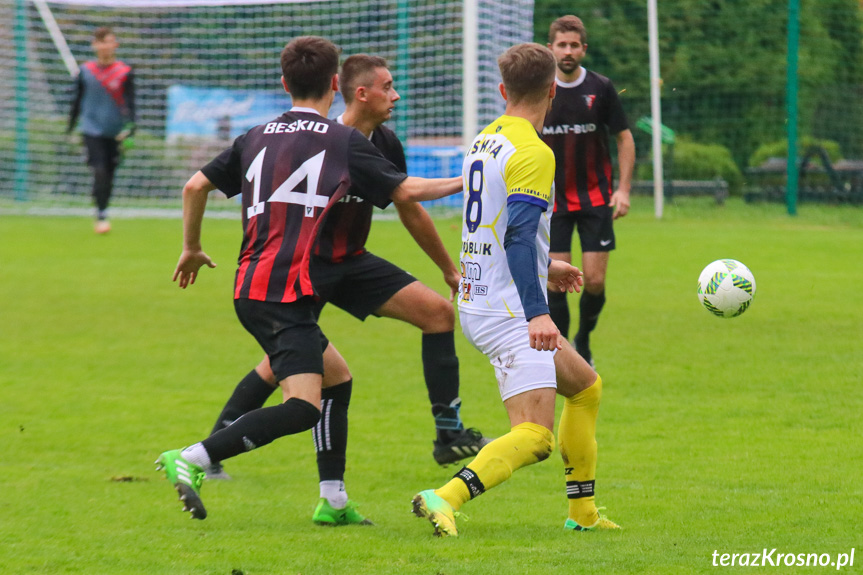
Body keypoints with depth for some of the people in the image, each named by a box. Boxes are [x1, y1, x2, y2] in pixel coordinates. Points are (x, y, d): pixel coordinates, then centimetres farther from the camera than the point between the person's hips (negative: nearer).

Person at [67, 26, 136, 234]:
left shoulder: (124, 72, -1)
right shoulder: (86, 71, 3)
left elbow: (129, 102, -3)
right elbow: (77, 100, 13)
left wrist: (129, 127, -16)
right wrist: (70, 128, 15)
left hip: (114, 131, 1)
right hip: (92, 129, -1)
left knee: (109, 175, 7)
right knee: (99, 171, -15)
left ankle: (102, 214, 26)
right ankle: (101, 217, -11)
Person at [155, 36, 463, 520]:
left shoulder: (257, 138, 15)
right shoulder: (344, 142, 0)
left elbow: (196, 186, 13)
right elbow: (405, 191, 6)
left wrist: (192, 249, 27)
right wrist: (463, 182, 23)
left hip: (251, 287, 8)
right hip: (286, 293, -8)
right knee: (303, 407, -17)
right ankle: (192, 459, -29)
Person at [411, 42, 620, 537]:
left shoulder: (483, 142, 14)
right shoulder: (532, 153, -15)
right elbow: (520, 235, -25)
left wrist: (543, 267, 36)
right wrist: (537, 313, -32)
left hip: (478, 303, 10)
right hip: (509, 311, -10)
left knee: (586, 386, 23)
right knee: (535, 435, -17)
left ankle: (583, 513, 25)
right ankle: (445, 499, -32)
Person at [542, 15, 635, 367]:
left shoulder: (600, 88, -3)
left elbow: (624, 139, 3)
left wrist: (623, 189, -5)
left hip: (596, 200, 0)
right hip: (552, 202, 0)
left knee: (594, 281, -5)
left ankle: (583, 341, 21)